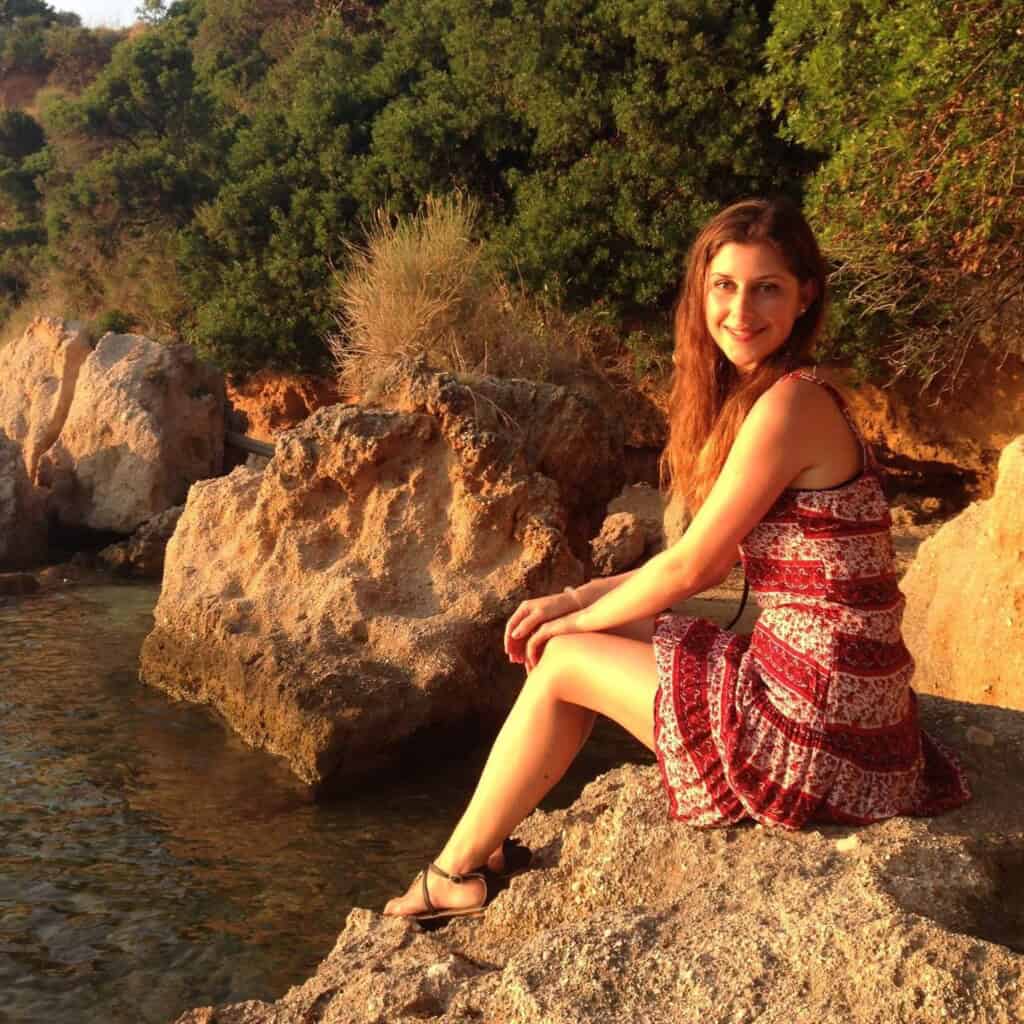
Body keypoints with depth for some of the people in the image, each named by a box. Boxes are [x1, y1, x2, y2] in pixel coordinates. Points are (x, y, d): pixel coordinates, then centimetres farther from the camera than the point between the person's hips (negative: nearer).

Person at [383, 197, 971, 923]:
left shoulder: (789, 404, -18)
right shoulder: (777, 396, 11)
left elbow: (689, 565, -14)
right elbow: (713, 564, 14)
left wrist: (577, 620, 2)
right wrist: (576, 601, 9)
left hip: (811, 724, -9)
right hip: (844, 704, 9)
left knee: (561, 661, 2)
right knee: (610, 632, 19)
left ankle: (458, 870, 20)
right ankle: (490, 840, 29)